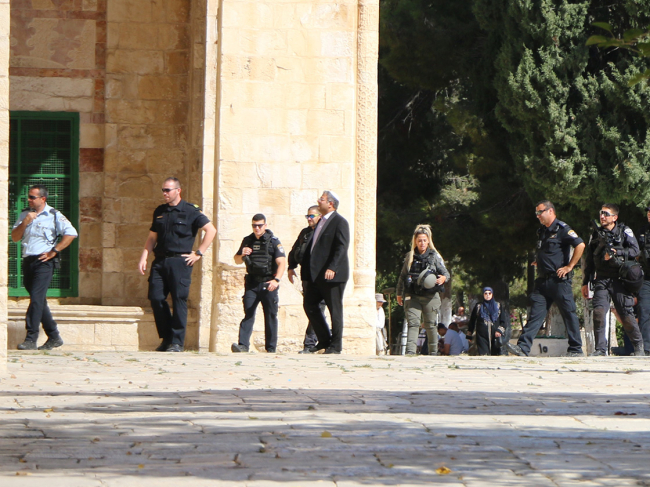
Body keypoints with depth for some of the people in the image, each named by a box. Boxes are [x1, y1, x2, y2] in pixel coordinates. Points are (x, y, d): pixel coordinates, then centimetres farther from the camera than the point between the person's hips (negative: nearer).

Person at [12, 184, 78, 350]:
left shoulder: (54, 216, -3)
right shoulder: (25, 214, 14)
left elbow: (71, 234, -10)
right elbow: (15, 237, 10)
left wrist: (54, 251, -11)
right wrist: (25, 223, -7)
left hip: (44, 262, -7)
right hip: (27, 261, 7)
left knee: (36, 299, -16)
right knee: (39, 301, 11)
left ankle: (31, 339, -18)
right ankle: (54, 337, 21)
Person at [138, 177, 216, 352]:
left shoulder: (190, 211, -1)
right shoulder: (159, 212, 16)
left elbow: (211, 230, -4)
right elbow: (152, 238, 20)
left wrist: (199, 253, -7)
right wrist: (144, 258, 8)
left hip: (180, 261, -5)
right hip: (160, 262, 5)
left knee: (179, 300, -5)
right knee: (156, 298, -1)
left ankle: (177, 342, -1)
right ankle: (166, 338, 12)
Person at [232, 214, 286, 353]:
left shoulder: (273, 242, -2)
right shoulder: (247, 241, 11)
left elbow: (282, 263, -11)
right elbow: (237, 260, 21)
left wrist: (276, 280, -26)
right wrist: (242, 255, -3)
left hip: (268, 284, -3)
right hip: (251, 284, 3)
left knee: (271, 316, 1)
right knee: (248, 314, -7)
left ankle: (271, 348, 6)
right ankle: (243, 344, -14)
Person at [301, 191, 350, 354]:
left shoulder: (340, 222, -9)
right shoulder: (321, 222, 18)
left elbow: (342, 247, -19)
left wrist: (332, 268, -28)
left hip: (332, 275, -9)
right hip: (317, 275, 9)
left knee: (334, 309, -3)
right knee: (309, 304, 7)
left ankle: (335, 345, 4)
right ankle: (324, 340, 16)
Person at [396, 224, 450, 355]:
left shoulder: (434, 256, 6)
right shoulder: (410, 257, 10)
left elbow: (446, 272, 7)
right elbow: (402, 276, 19)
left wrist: (443, 278, -17)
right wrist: (399, 293, 22)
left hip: (430, 296, -1)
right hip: (413, 296, 1)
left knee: (431, 325, 6)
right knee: (413, 323, -11)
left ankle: (433, 353, 18)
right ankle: (410, 352, -19)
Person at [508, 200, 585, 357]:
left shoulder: (562, 229, -8)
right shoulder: (541, 231, 18)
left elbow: (580, 245, -18)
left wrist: (569, 266, -16)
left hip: (559, 280, -8)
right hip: (543, 281, 8)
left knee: (569, 314, -1)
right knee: (535, 314, 0)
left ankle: (576, 350, 4)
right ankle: (523, 347, -7)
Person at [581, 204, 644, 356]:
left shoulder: (625, 231, 5)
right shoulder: (596, 235, 17)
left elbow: (635, 250, -7)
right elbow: (589, 260, 22)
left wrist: (615, 252, -17)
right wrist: (585, 282, 20)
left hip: (620, 279, -3)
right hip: (601, 280, 3)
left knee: (626, 315, -2)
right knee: (598, 312, -13)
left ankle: (639, 346, 17)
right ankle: (600, 350, -10)